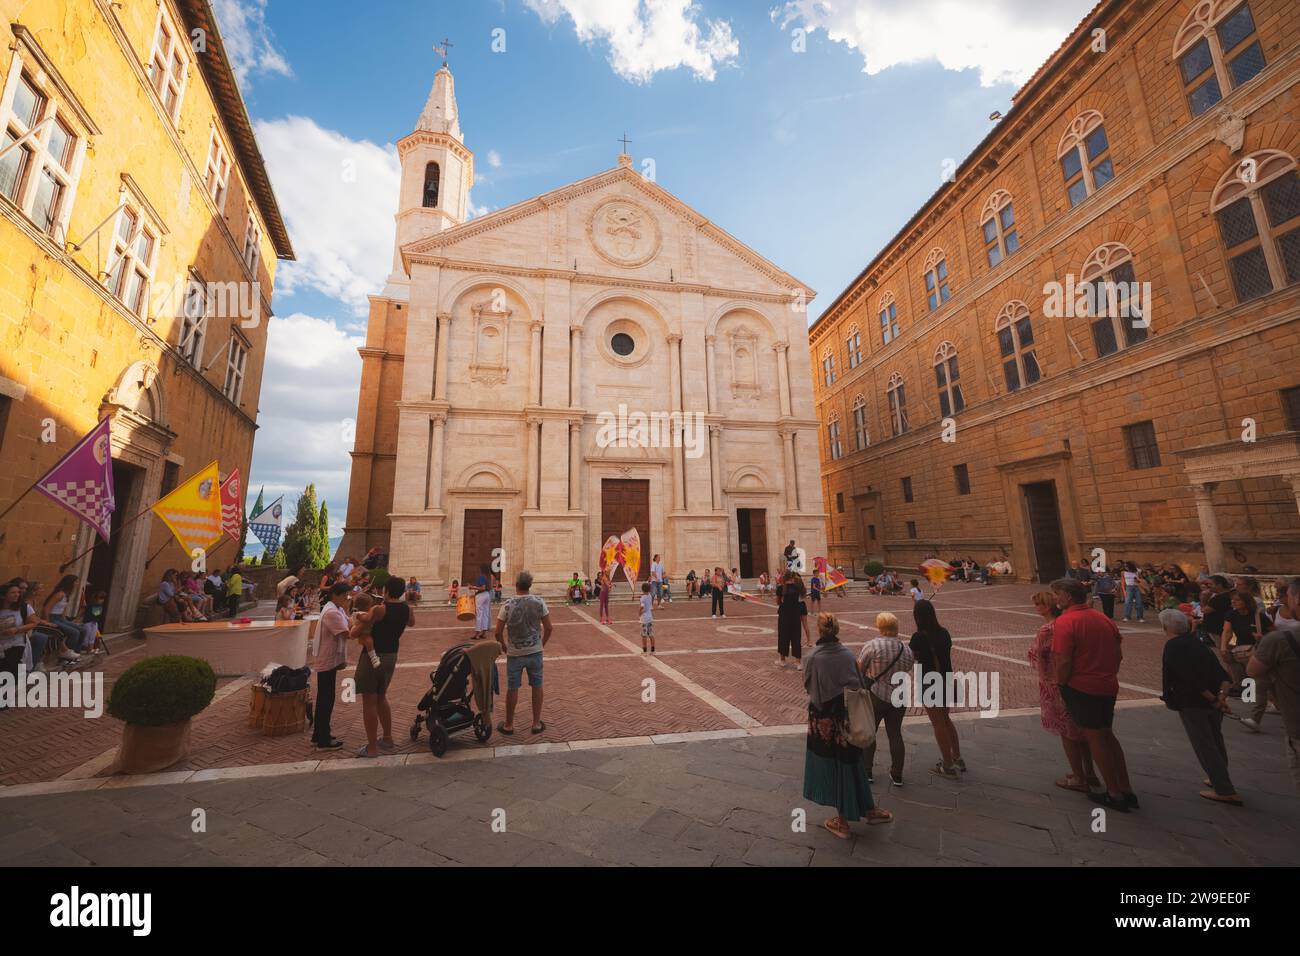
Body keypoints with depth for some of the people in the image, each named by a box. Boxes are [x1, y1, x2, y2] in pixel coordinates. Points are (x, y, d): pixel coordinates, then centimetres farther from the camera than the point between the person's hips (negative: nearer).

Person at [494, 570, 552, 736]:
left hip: (514, 654, -1)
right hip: (535, 652, 1)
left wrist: (504, 646, 8)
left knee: (512, 688, 13)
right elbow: (548, 628, -6)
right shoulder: (539, 603, -10)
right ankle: (537, 723, 23)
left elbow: (498, 632, -10)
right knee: (537, 686, 14)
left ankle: (508, 725, 28)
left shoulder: (508, 605, -14)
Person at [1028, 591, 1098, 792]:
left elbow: (1035, 656, -16)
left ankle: (1078, 779, 19)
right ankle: (1089, 773, 34)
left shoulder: (1046, 629, -22)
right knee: (1080, 729, 21)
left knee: (1067, 732, 8)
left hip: (1056, 685, -8)